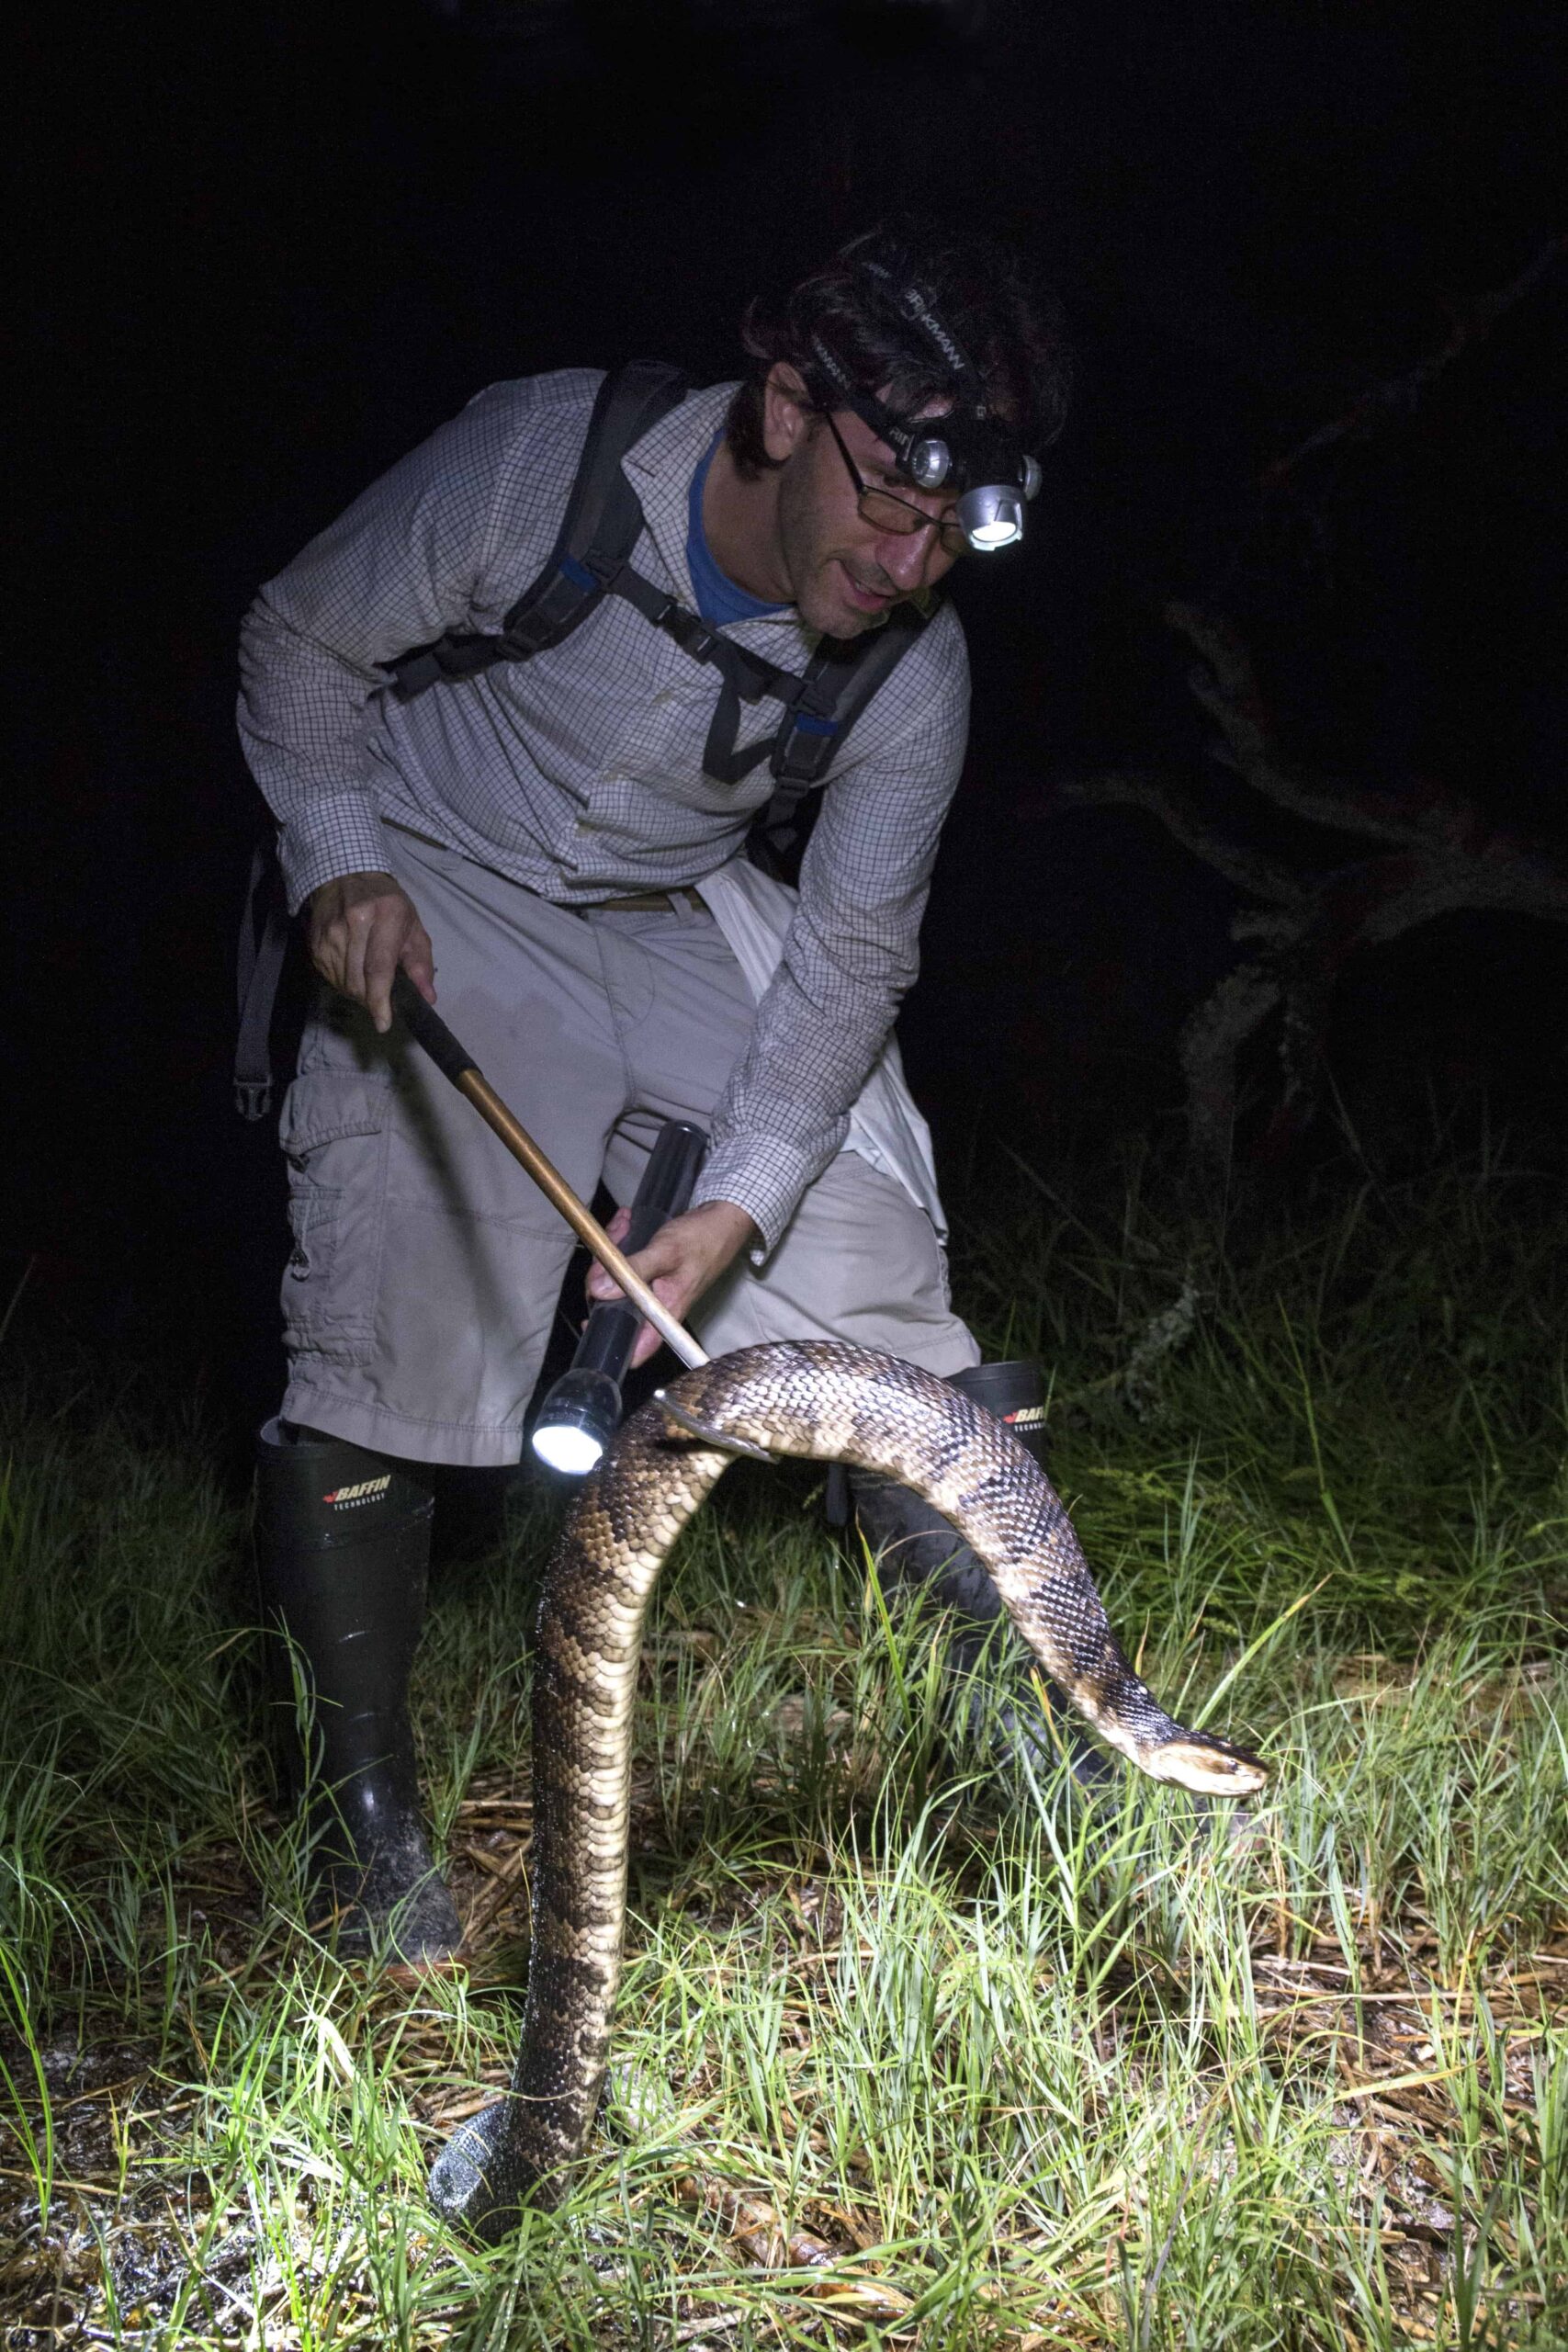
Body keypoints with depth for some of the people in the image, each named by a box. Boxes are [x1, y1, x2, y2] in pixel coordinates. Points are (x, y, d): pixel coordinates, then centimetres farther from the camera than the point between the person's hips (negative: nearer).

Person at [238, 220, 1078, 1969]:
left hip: (683, 922, 3)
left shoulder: (915, 668, -18)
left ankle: (1051, 1693, 6)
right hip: (440, 914, -2)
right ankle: (364, 1805, 6)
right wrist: (341, 863, -23)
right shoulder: (540, 459, -27)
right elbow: (303, 641, -10)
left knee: (872, 1253, -8)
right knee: (380, 1335, -10)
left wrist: (745, 1200, -23)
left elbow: (851, 951, -11)